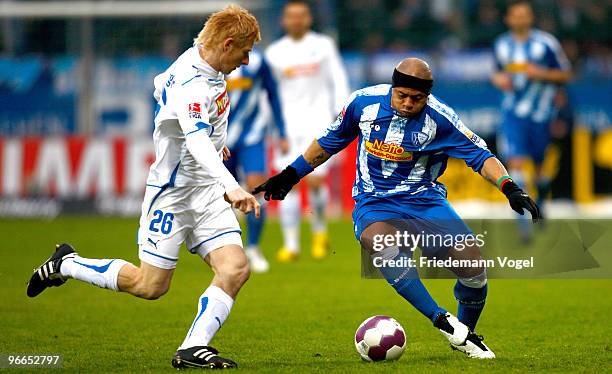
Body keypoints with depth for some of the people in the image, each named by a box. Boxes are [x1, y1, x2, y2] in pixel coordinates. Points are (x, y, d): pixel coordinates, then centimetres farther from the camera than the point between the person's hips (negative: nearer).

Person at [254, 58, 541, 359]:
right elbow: (330, 141, 13)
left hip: (425, 200, 0)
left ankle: (466, 336, 12)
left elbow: (479, 154, -6)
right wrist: (291, 175, 18)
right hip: (374, 203, 0)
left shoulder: (439, 117, -10)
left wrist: (509, 188, -22)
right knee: (383, 243, -37)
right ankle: (443, 321, -40)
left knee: (473, 266, -17)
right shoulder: (364, 102, -5)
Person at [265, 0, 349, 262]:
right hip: (287, 124, 2)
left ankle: (320, 230, 16)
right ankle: (290, 245, -1)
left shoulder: (323, 45, 6)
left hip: (318, 122, -2)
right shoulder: (275, 52, 8)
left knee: (315, 181, -10)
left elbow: (338, 81, 7)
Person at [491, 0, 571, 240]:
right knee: (516, 162, -14)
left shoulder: (546, 44, -6)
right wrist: (498, 79, -3)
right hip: (513, 113, 1)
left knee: (539, 165, 10)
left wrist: (541, 73, -18)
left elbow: (566, 75, -1)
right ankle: (522, 217, -16)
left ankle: (540, 204, 39)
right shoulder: (501, 45, 5)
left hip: (540, 112, -1)